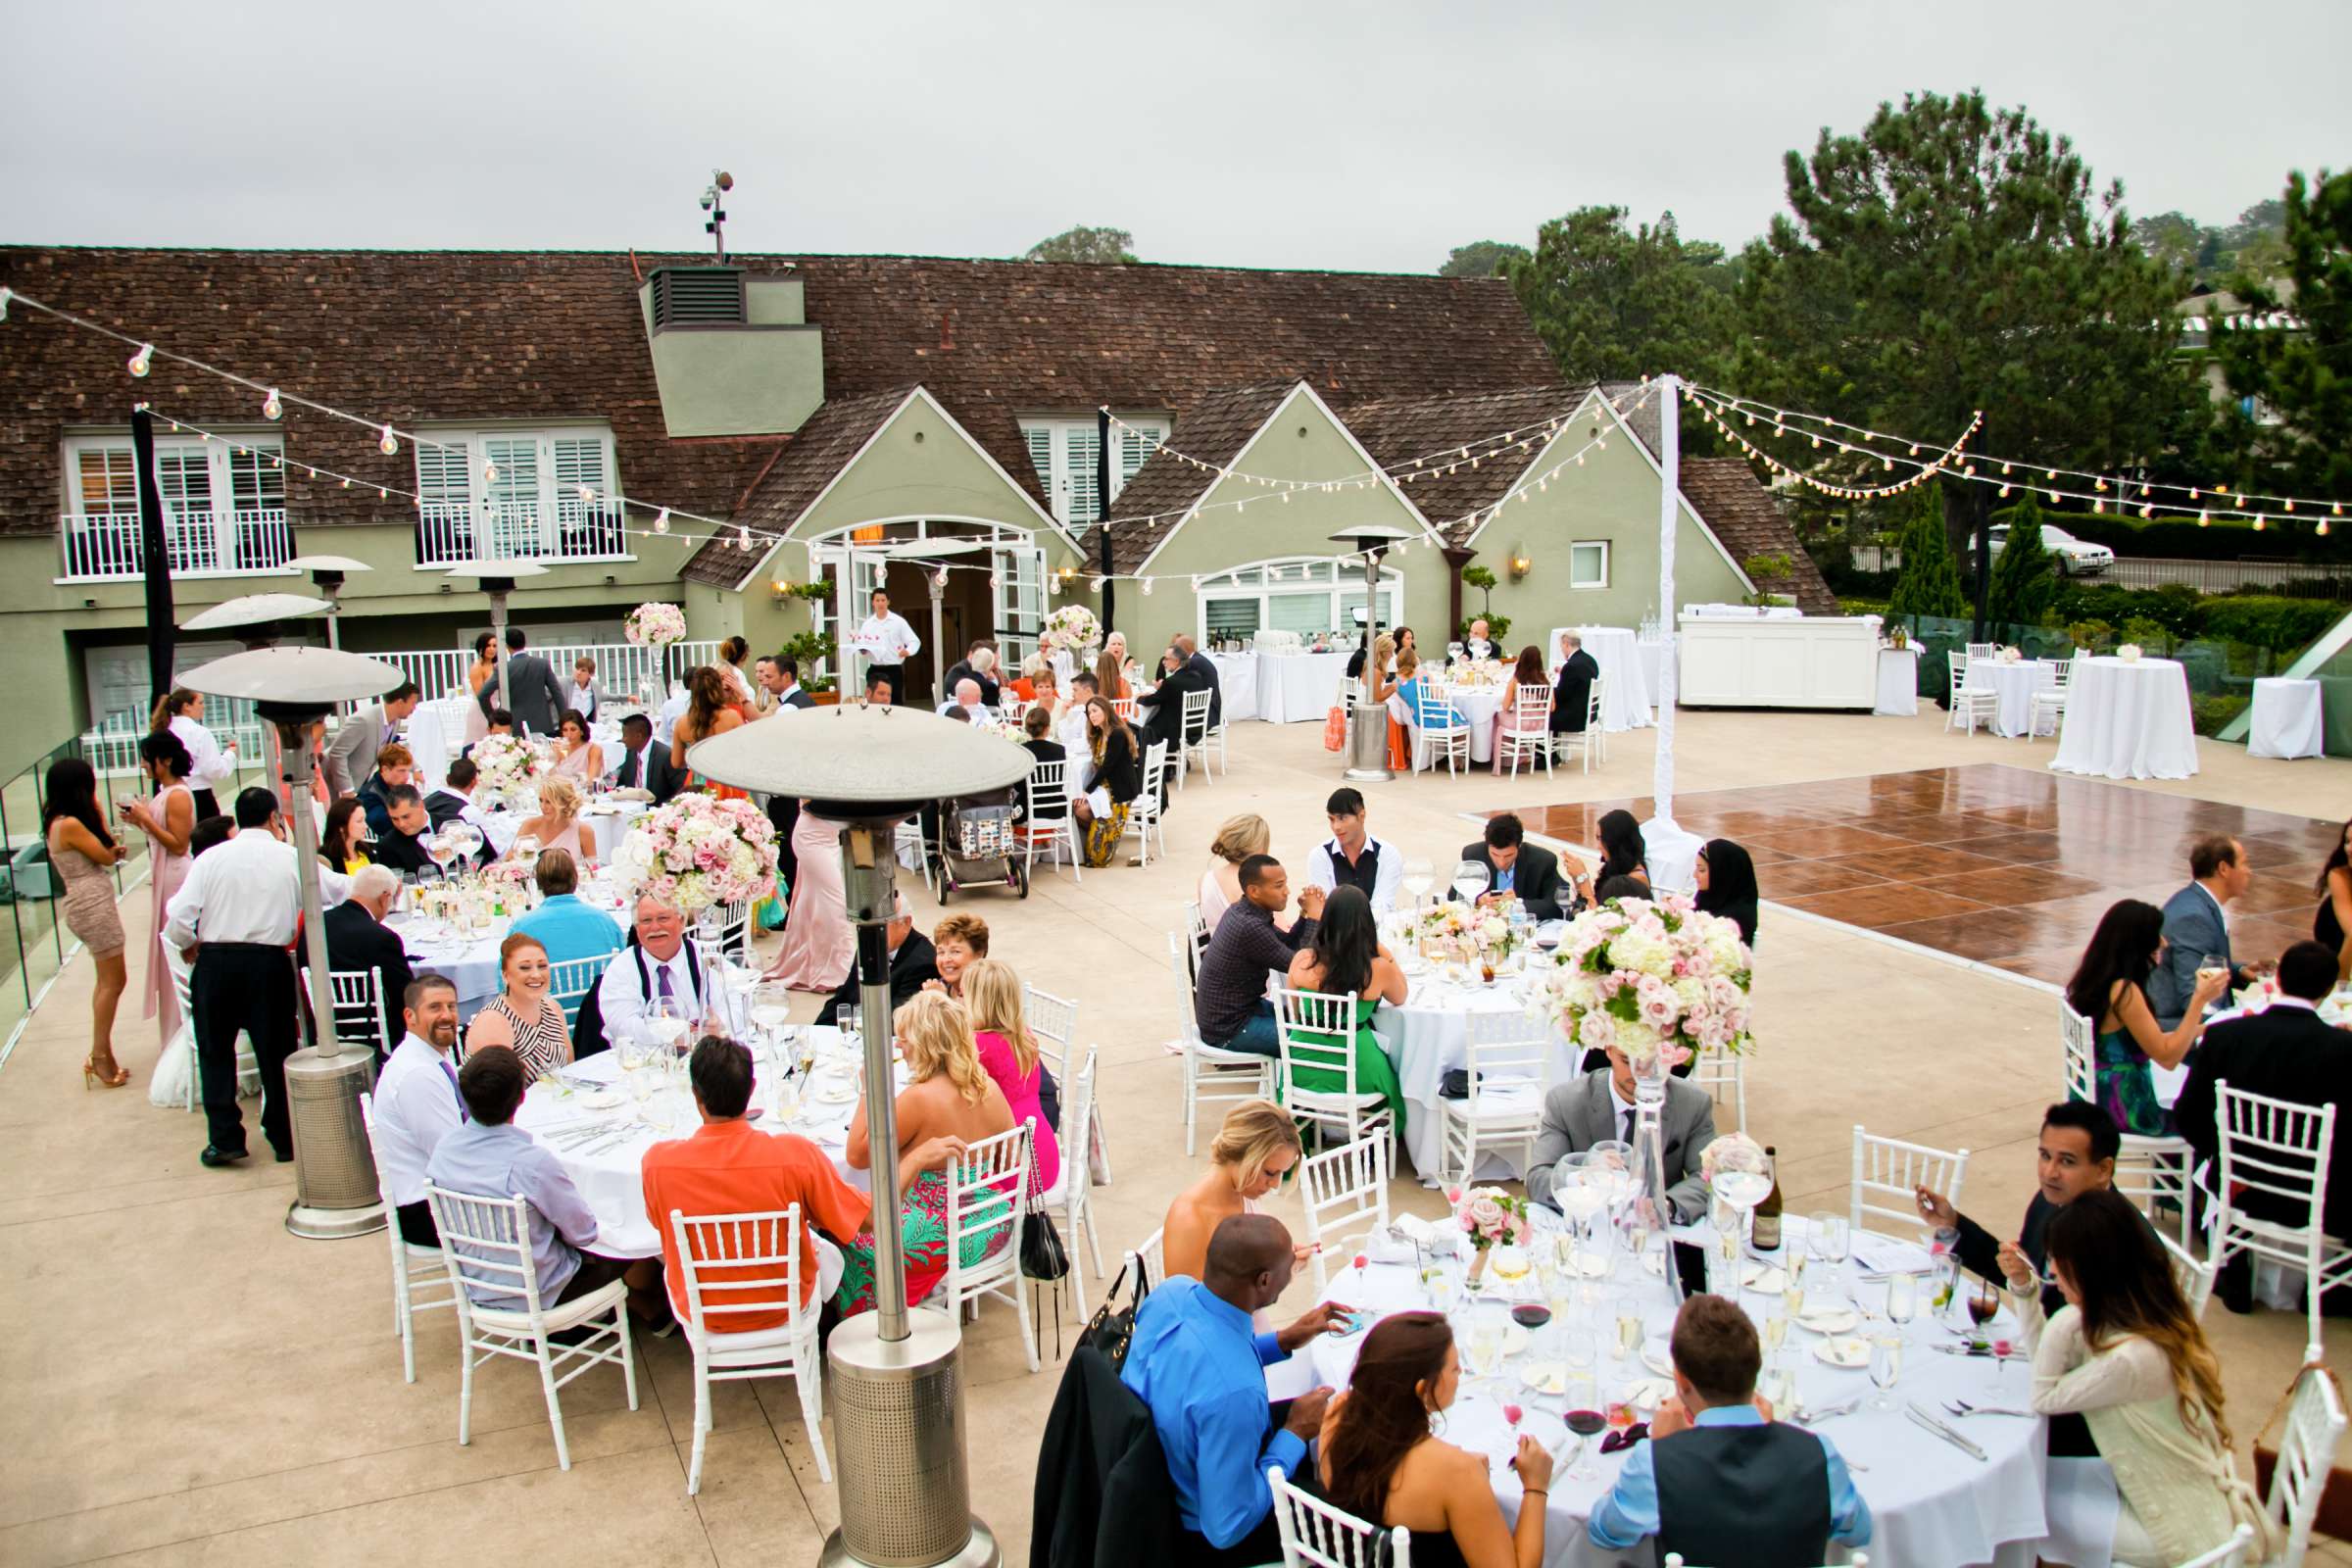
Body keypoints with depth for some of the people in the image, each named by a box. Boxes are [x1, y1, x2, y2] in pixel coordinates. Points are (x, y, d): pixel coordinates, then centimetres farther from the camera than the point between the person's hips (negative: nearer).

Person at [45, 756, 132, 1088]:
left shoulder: (57, 822, 12)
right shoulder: (71, 824, -18)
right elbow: (106, 856, -9)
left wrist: (112, 849, -7)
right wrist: (99, 814, -4)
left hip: (90, 906, 10)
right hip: (93, 907, -10)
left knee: (107, 980, 16)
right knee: (113, 981, -2)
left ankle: (100, 1054, 22)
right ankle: (100, 1056, 4)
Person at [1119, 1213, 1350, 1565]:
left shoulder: (1171, 1291, -17)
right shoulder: (1234, 1390, -41)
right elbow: (1227, 1528, -29)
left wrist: (1283, 1341, 2)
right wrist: (1294, 1434, -19)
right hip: (1199, 1538, -7)